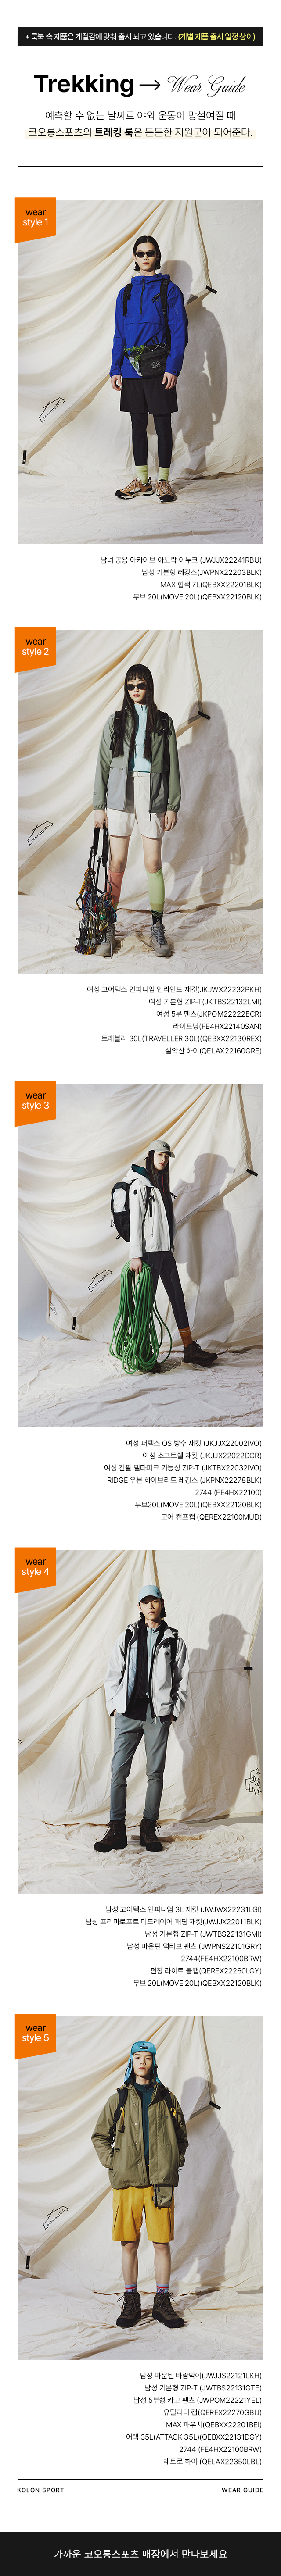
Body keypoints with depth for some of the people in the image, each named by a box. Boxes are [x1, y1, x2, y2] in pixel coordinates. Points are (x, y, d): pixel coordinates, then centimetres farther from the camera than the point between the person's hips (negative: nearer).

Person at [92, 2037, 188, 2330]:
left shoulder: (167, 2099, 11)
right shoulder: (119, 2099, 9)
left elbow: (181, 2137, 20)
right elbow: (100, 2136, 15)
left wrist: (175, 2163, 7)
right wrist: (113, 2162, 2)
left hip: (161, 2182, 0)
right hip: (127, 2182, 0)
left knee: (162, 2243, -1)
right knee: (129, 2243, 2)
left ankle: (162, 2302, 8)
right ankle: (131, 2301, 11)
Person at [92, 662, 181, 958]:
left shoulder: (163, 723, 10)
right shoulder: (116, 721, 11)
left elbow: (172, 767, 8)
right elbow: (103, 763, 10)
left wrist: (173, 806, 1)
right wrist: (99, 805, 4)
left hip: (153, 794, 0)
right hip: (120, 793, 0)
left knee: (153, 864, -3)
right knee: (117, 863, -2)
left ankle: (158, 929, 3)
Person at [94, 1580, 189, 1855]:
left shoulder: (174, 1640, 10)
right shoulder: (127, 1637, 12)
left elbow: (182, 1679, 12)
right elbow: (113, 1674, 14)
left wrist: (174, 1711, 4)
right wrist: (114, 1706, 5)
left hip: (159, 1714, 0)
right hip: (128, 1713, 0)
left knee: (156, 1772, 1)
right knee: (119, 1770, -6)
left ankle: (149, 1829, 9)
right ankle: (117, 1830, -2)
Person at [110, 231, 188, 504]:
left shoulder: (169, 290, 1)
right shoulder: (126, 293, 13)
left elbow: (180, 331, -5)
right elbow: (120, 335, 15)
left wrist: (173, 368, -14)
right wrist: (116, 369, 6)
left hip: (159, 369, -4)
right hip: (132, 369, 4)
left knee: (163, 424, -1)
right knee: (138, 424, 8)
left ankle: (164, 480, 6)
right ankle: (141, 480, 15)